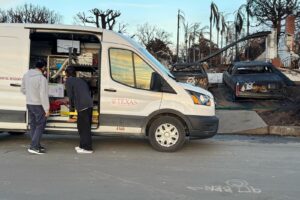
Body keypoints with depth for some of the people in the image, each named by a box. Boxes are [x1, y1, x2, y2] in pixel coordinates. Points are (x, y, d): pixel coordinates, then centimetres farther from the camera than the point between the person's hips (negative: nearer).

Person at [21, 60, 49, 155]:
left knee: (33, 125, 15)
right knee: (40, 126, 0)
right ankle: (33, 147, -3)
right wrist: (46, 109, -17)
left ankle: (36, 145, 24)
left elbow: (23, 89, 13)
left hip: (29, 104, 8)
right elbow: (43, 95, -22)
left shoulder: (26, 75, 3)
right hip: (38, 105, -8)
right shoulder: (42, 78, -20)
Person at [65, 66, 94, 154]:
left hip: (83, 107, -8)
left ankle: (87, 148, 3)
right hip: (89, 105, 8)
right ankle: (83, 145, 26)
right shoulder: (81, 80, 23)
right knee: (82, 126, 18)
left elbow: (70, 95, -1)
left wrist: (71, 105, 17)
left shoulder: (69, 81, 2)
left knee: (84, 128, -2)